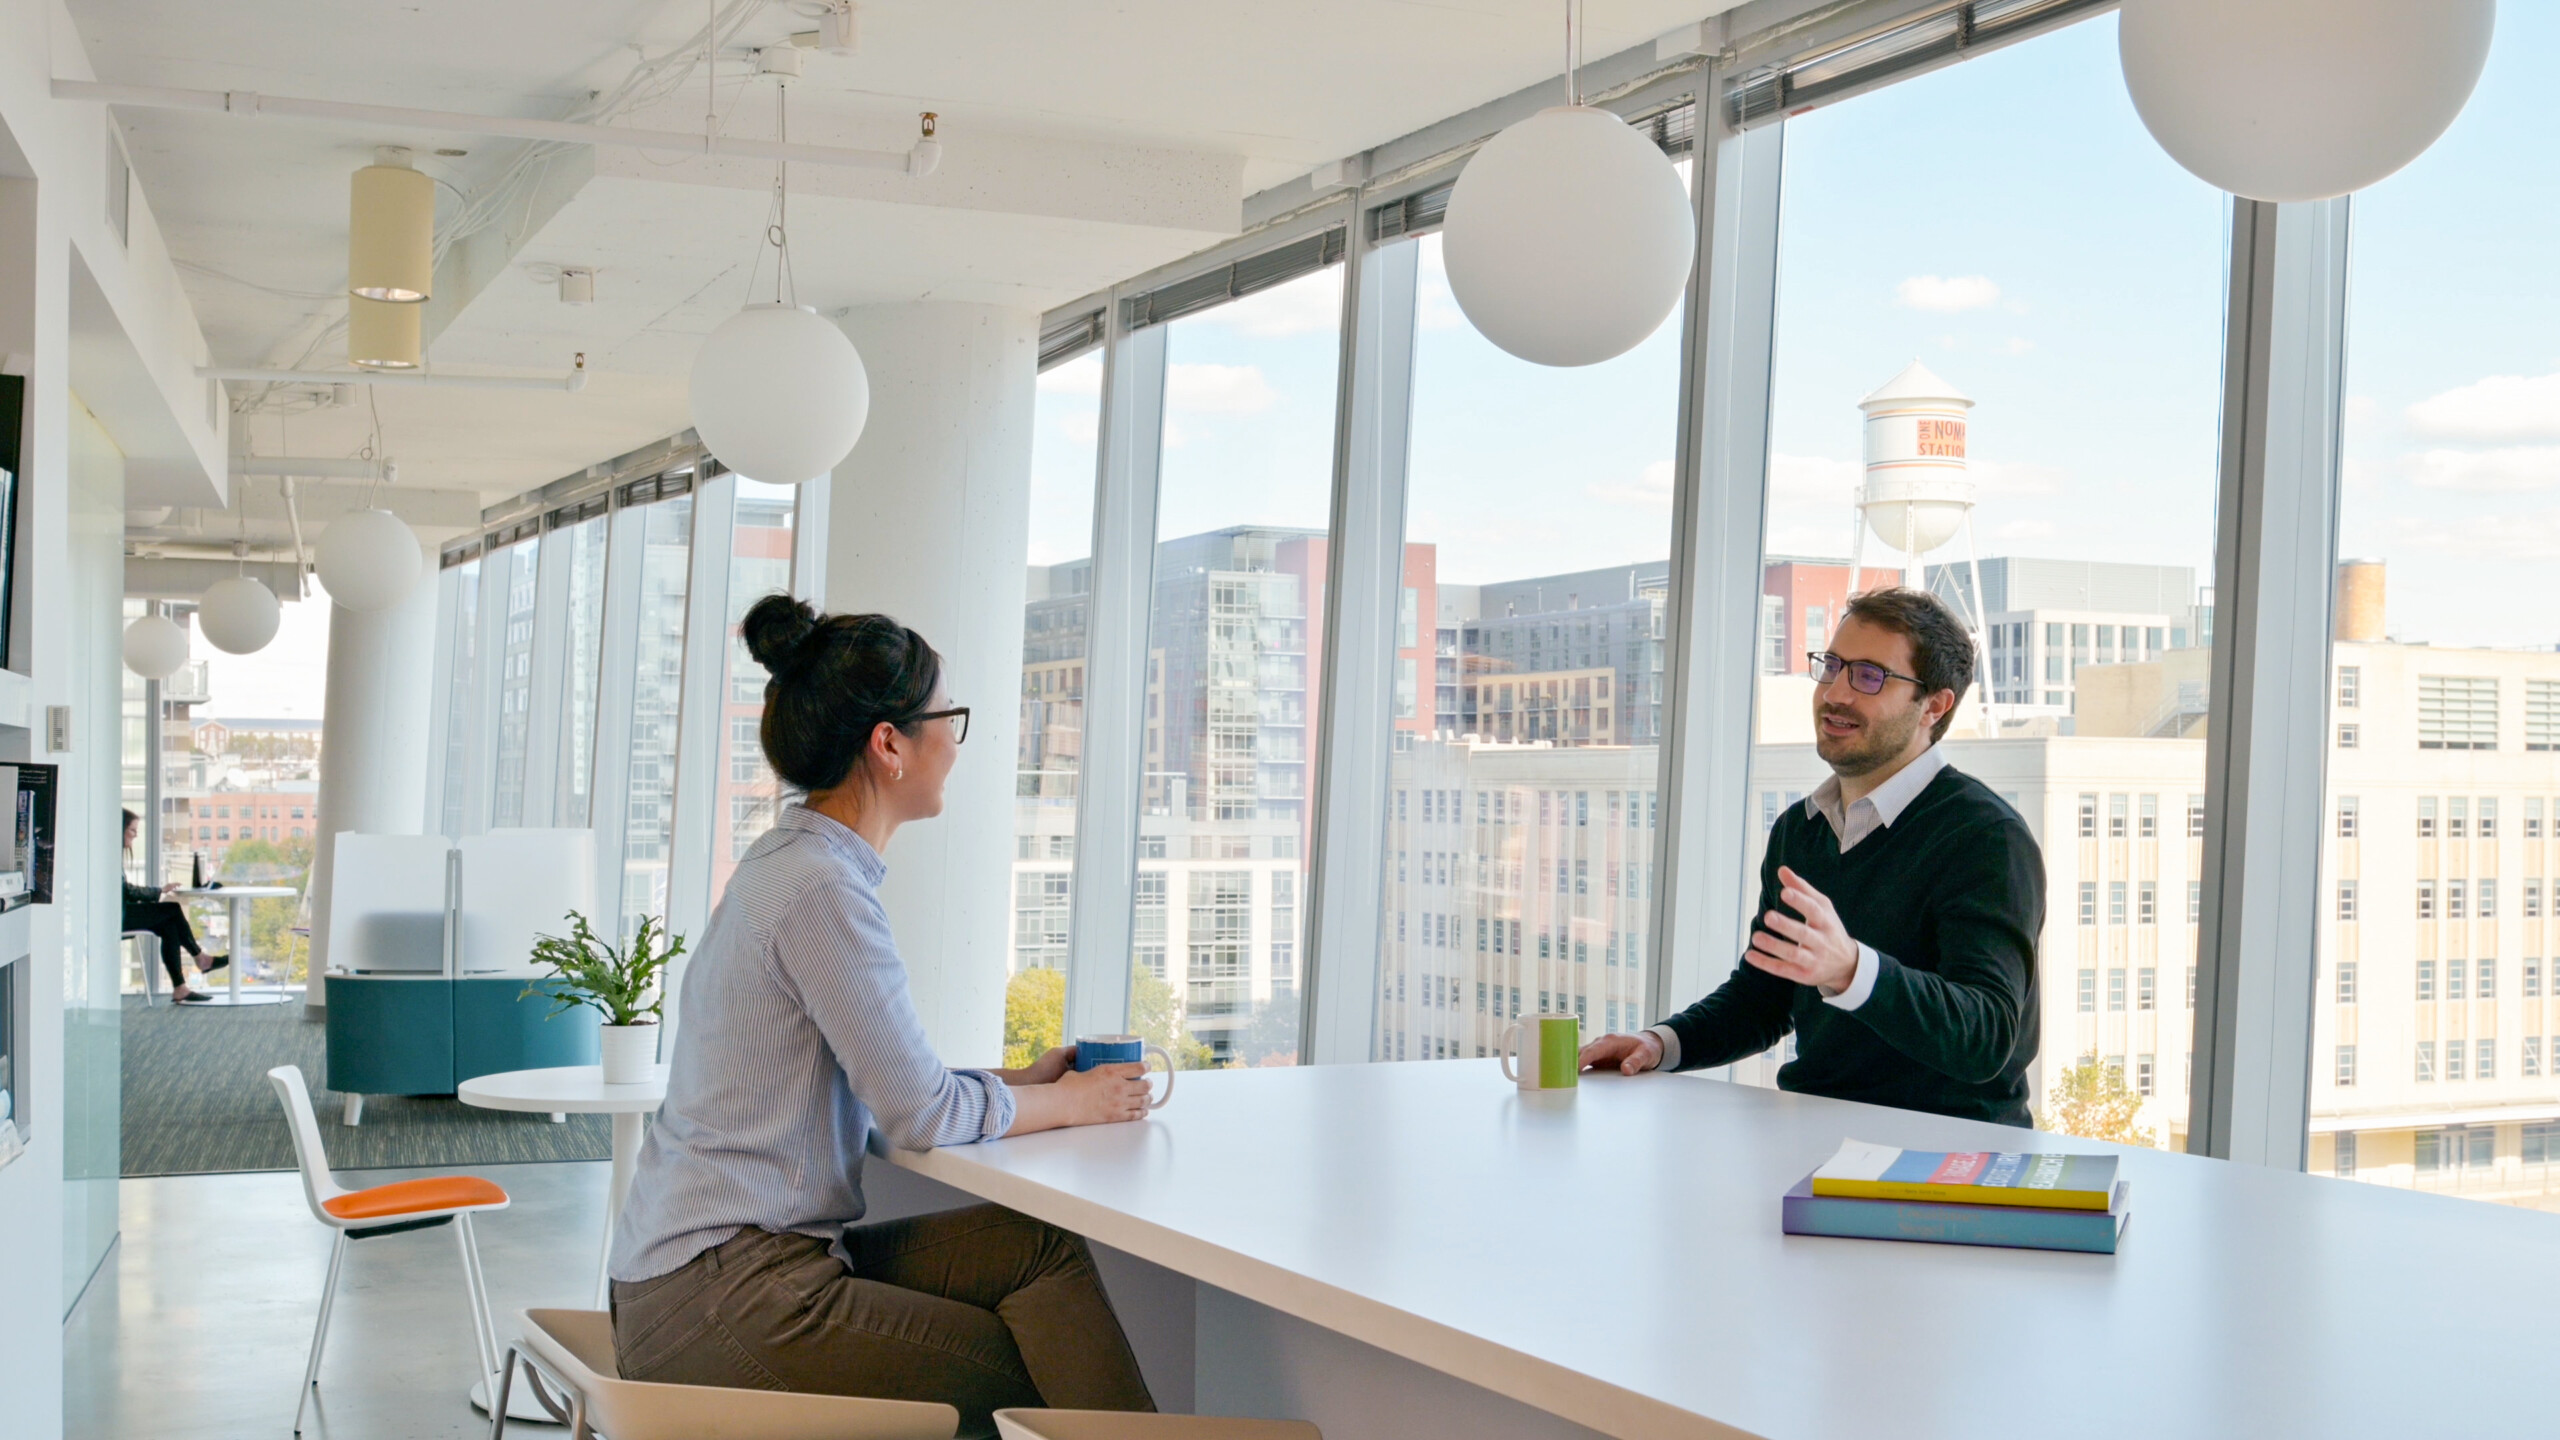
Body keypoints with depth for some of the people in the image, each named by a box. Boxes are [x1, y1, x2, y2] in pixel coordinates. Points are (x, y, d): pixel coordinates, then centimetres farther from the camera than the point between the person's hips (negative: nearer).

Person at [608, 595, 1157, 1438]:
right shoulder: (821, 887, -18)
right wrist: (1070, 1103, 1)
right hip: (717, 1298, -9)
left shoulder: (798, 864, 13)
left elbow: (888, 1081, 19)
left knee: (1035, 1247, -4)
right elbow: (922, 1114, -14)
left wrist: (1024, 1081, 12)